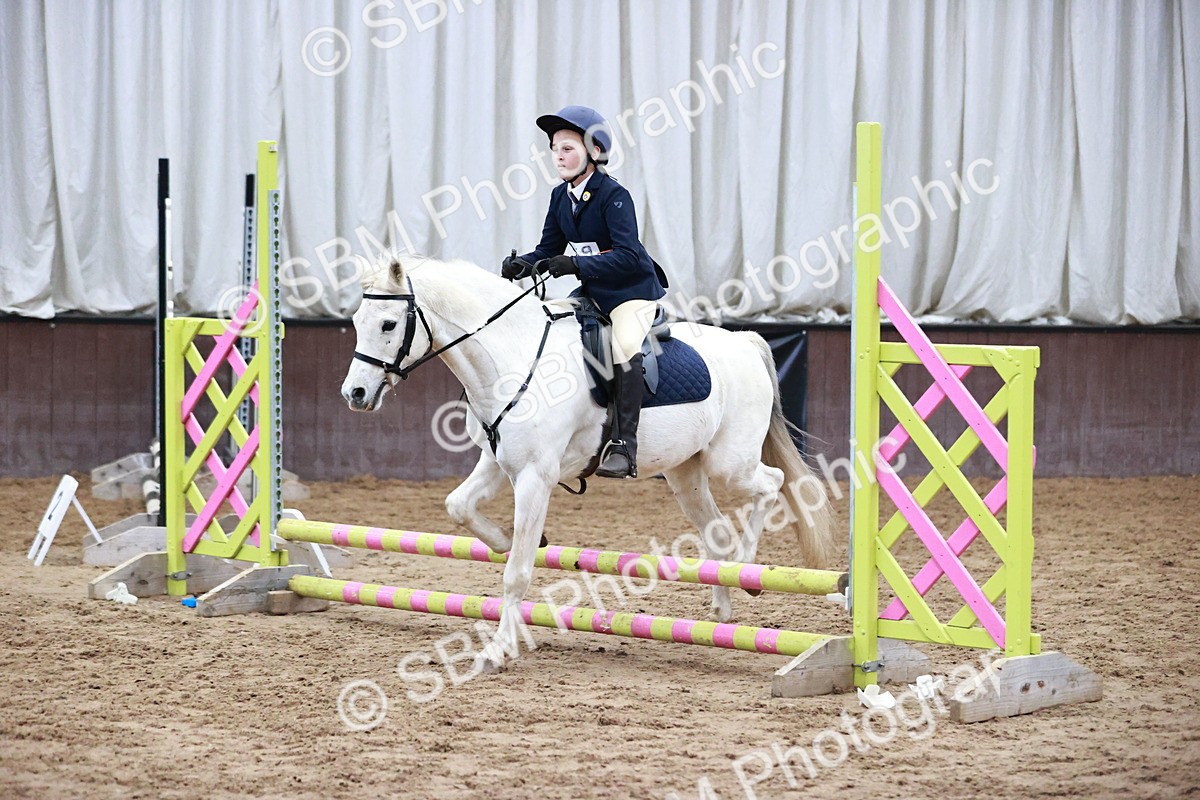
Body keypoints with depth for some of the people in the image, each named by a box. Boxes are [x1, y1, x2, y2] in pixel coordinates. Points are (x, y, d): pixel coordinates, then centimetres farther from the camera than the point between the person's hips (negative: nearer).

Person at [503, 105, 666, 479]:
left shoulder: (614, 196, -19)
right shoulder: (561, 196, 3)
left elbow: (628, 256, -28)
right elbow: (548, 251, 10)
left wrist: (577, 264, -38)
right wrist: (520, 264, -12)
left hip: (634, 291, -9)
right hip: (593, 293, 9)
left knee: (626, 349, -30)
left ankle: (624, 448, -31)